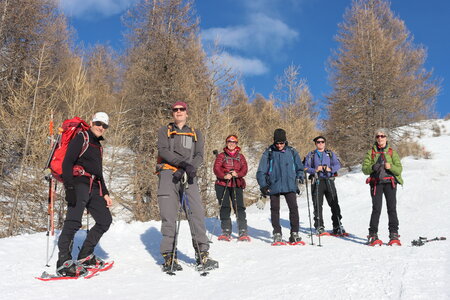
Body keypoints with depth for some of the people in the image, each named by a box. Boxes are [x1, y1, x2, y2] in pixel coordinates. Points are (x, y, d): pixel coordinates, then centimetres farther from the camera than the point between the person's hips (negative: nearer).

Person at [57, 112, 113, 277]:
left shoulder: (97, 145, 27)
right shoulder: (81, 138, 1)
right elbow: (67, 163, -11)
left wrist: (105, 193, 24)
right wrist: (69, 187, -22)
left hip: (93, 188, 9)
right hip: (79, 184, -9)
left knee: (105, 220, 8)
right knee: (73, 222, -19)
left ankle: (85, 256, 16)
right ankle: (64, 263, -19)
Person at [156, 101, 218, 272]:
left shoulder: (196, 134, 23)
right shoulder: (164, 131, 18)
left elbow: (199, 156, 9)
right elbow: (163, 151, -1)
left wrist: (190, 168, -13)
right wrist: (183, 163, -16)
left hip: (188, 176, 2)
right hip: (168, 174, -1)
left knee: (197, 213, -9)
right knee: (169, 216, -7)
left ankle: (202, 254, -5)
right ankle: (169, 256, -2)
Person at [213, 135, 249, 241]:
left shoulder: (240, 156, 18)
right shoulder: (221, 156, 13)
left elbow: (245, 169, 6)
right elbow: (216, 168, -1)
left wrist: (238, 174, -16)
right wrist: (224, 176, -20)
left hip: (237, 185, 0)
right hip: (222, 184, 0)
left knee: (239, 207, -9)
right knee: (225, 207, -2)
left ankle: (243, 232, -6)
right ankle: (226, 231, 5)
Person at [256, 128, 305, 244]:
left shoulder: (292, 152, 7)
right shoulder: (268, 153, 3)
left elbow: (299, 168, 16)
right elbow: (261, 171, 4)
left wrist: (299, 177, -3)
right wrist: (263, 185, -6)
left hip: (289, 186, 0)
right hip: (274, 186, 0)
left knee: (293, 208, -8)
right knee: (275, 210, 3)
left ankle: (294, 233, 2)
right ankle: (277, 234, 14)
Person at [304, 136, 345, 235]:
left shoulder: (331, 154, 17)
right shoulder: (311, 155, 15)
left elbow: (338, 165, 6)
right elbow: (306, 167, 6)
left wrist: (330, 169, -13)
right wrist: (315, 170, -12)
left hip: (329, 181, 1)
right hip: (317, 182, 0)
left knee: (334, 204, -3)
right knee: (318, 205, -2)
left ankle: (337, 226, 4)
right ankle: (319, 227, 5)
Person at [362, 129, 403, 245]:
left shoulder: (392, 152, 13)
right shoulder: (371, 152, 14)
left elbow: (399, 169, 5)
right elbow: (364, 168, 6)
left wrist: (390, 167, -16)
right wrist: (372, 167, -16)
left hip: (390, 182, 1)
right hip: (376, 182, 0)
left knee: (392, 208, -8)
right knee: (376, 208, -9)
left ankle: (394, 234, -1)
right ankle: (373, 234, -4)